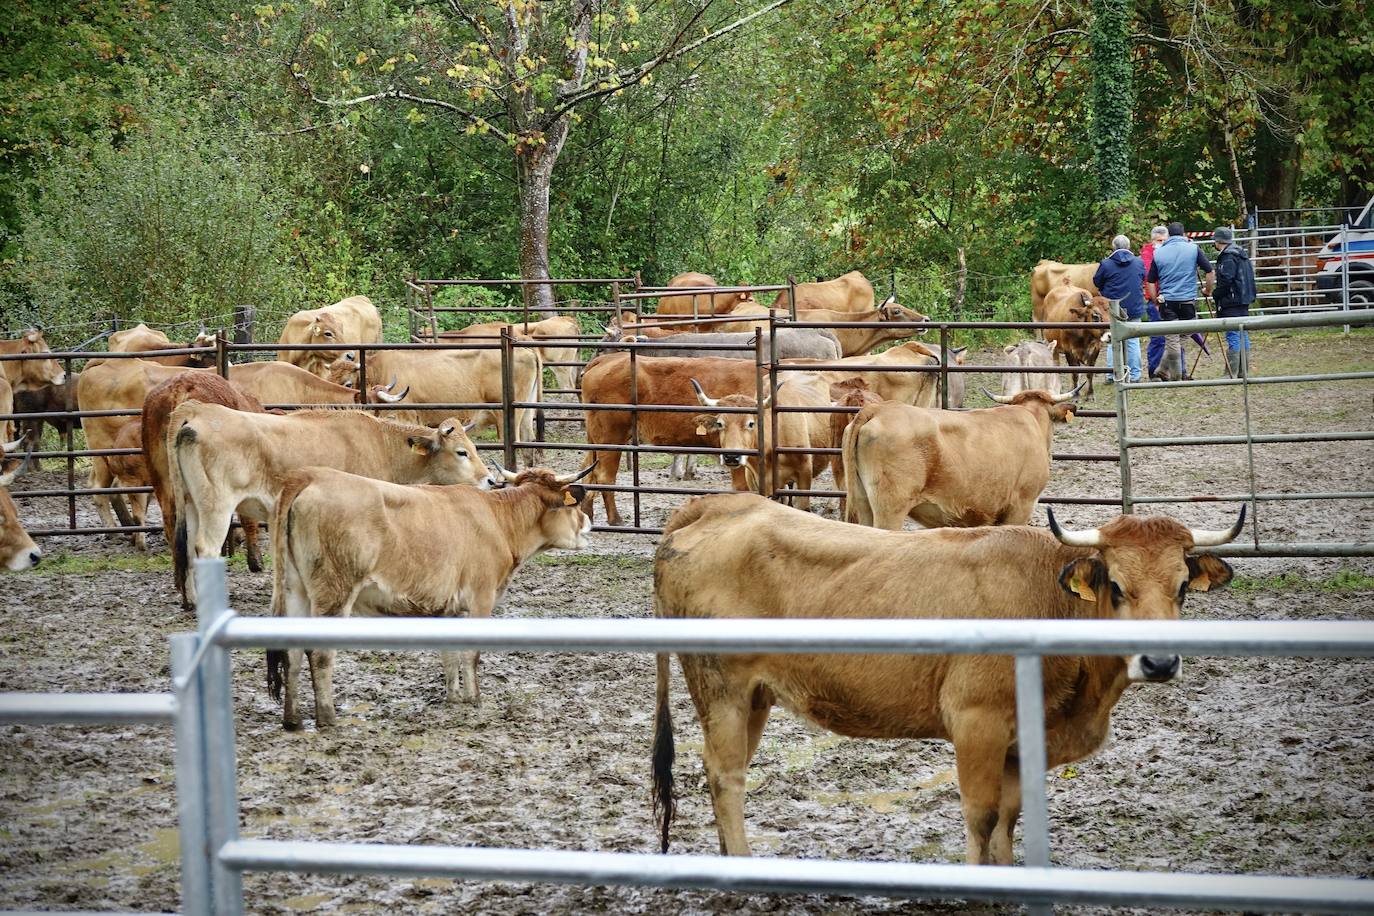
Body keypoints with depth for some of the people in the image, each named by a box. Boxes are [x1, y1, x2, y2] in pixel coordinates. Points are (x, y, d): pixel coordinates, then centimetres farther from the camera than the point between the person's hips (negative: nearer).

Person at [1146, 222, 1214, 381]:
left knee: (1172, 340, 3)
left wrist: (1156, 302, 18)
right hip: (1188, 300, -1)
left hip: (1167, 302, 1)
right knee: (1181, 338, 11)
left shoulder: (1158, 253, 5)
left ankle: (1175, 376, 7)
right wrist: (1208, 290, 18)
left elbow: (1150, 282, 8)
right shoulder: (1193, 249, 1)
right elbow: (1210, 272, 2)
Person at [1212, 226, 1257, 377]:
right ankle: (1244, 372, 17)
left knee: (1233, 337, -9)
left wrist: (1217, 297, -8)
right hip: (1244, 301, 10)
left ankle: (1232, 374, -9)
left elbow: (1225, 281, -22)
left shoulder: (1228, 257, -14)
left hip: (1231, 302, -10)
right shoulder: (1241, 254, 16)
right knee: (1243, 336, 12)